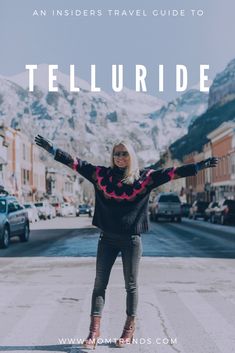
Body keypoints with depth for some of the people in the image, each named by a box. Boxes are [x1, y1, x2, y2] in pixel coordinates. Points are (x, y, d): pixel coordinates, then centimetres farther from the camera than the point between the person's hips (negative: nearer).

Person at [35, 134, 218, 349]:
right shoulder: (102, 174, 2)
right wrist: (52, 149, 0)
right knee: (100, 284, 1)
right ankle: (94, 331, 6)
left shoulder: (144, 177, -2)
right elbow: (76, 163, 3)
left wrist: (200, 165, -12)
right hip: (107, 238, 2)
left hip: (132, 239, -2)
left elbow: (173, 173, -6)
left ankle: (129, 329, 20)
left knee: (131, 285, 8)